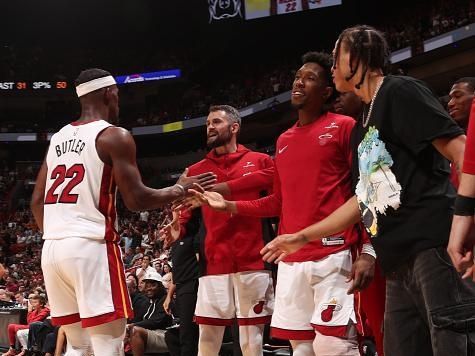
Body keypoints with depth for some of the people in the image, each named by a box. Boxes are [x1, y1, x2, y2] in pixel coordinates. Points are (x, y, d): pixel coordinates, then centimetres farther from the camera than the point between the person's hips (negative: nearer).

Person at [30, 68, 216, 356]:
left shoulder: (58, 138, 17)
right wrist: (181, 189, 6)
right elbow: (137, 200, -9)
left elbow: (37, 202, 18)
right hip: (92, 246, -7)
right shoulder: (114, 136, -5)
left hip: (52, 248, 8)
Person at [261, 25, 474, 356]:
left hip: (434, 245, -9)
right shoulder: (365, 126, 24)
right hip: (401, 263, 9)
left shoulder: (399, 91, -1)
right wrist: (302, 237, 32)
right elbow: (365, 199, 28)